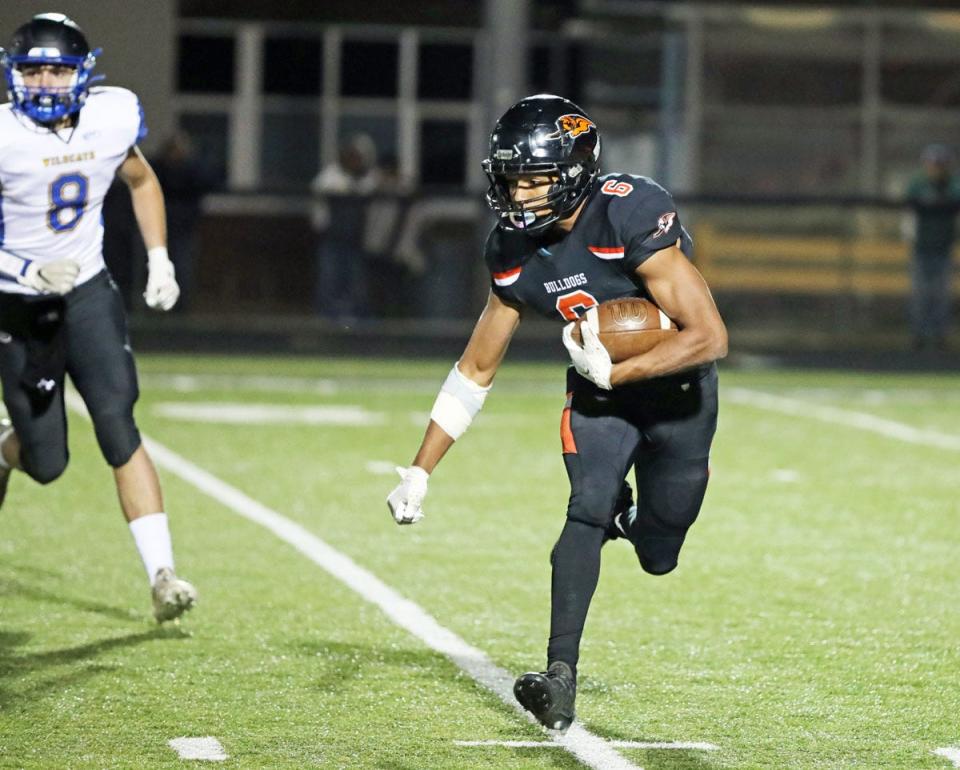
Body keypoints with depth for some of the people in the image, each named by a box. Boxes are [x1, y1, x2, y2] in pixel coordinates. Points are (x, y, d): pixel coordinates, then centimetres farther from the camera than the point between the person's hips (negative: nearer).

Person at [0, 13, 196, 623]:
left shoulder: (112, 119, -7)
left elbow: (142, 182, 14)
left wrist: (160, 261, 8)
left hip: (89, 293, 2)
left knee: (120, 431, -14)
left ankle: (162, 576, -14)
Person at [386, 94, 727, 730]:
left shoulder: (631, 216, -31)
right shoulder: (517, 250, -12)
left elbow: (710, 337, -31)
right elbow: (475, 373, -1)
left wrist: (614, 373, -30)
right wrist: (419, 472, -5)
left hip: (676, 390, -3)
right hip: (599, 391, 3)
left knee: (656, 558, 6)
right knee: (588, 509, -21)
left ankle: (630, 519, 43)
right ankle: (561, 677, -17)